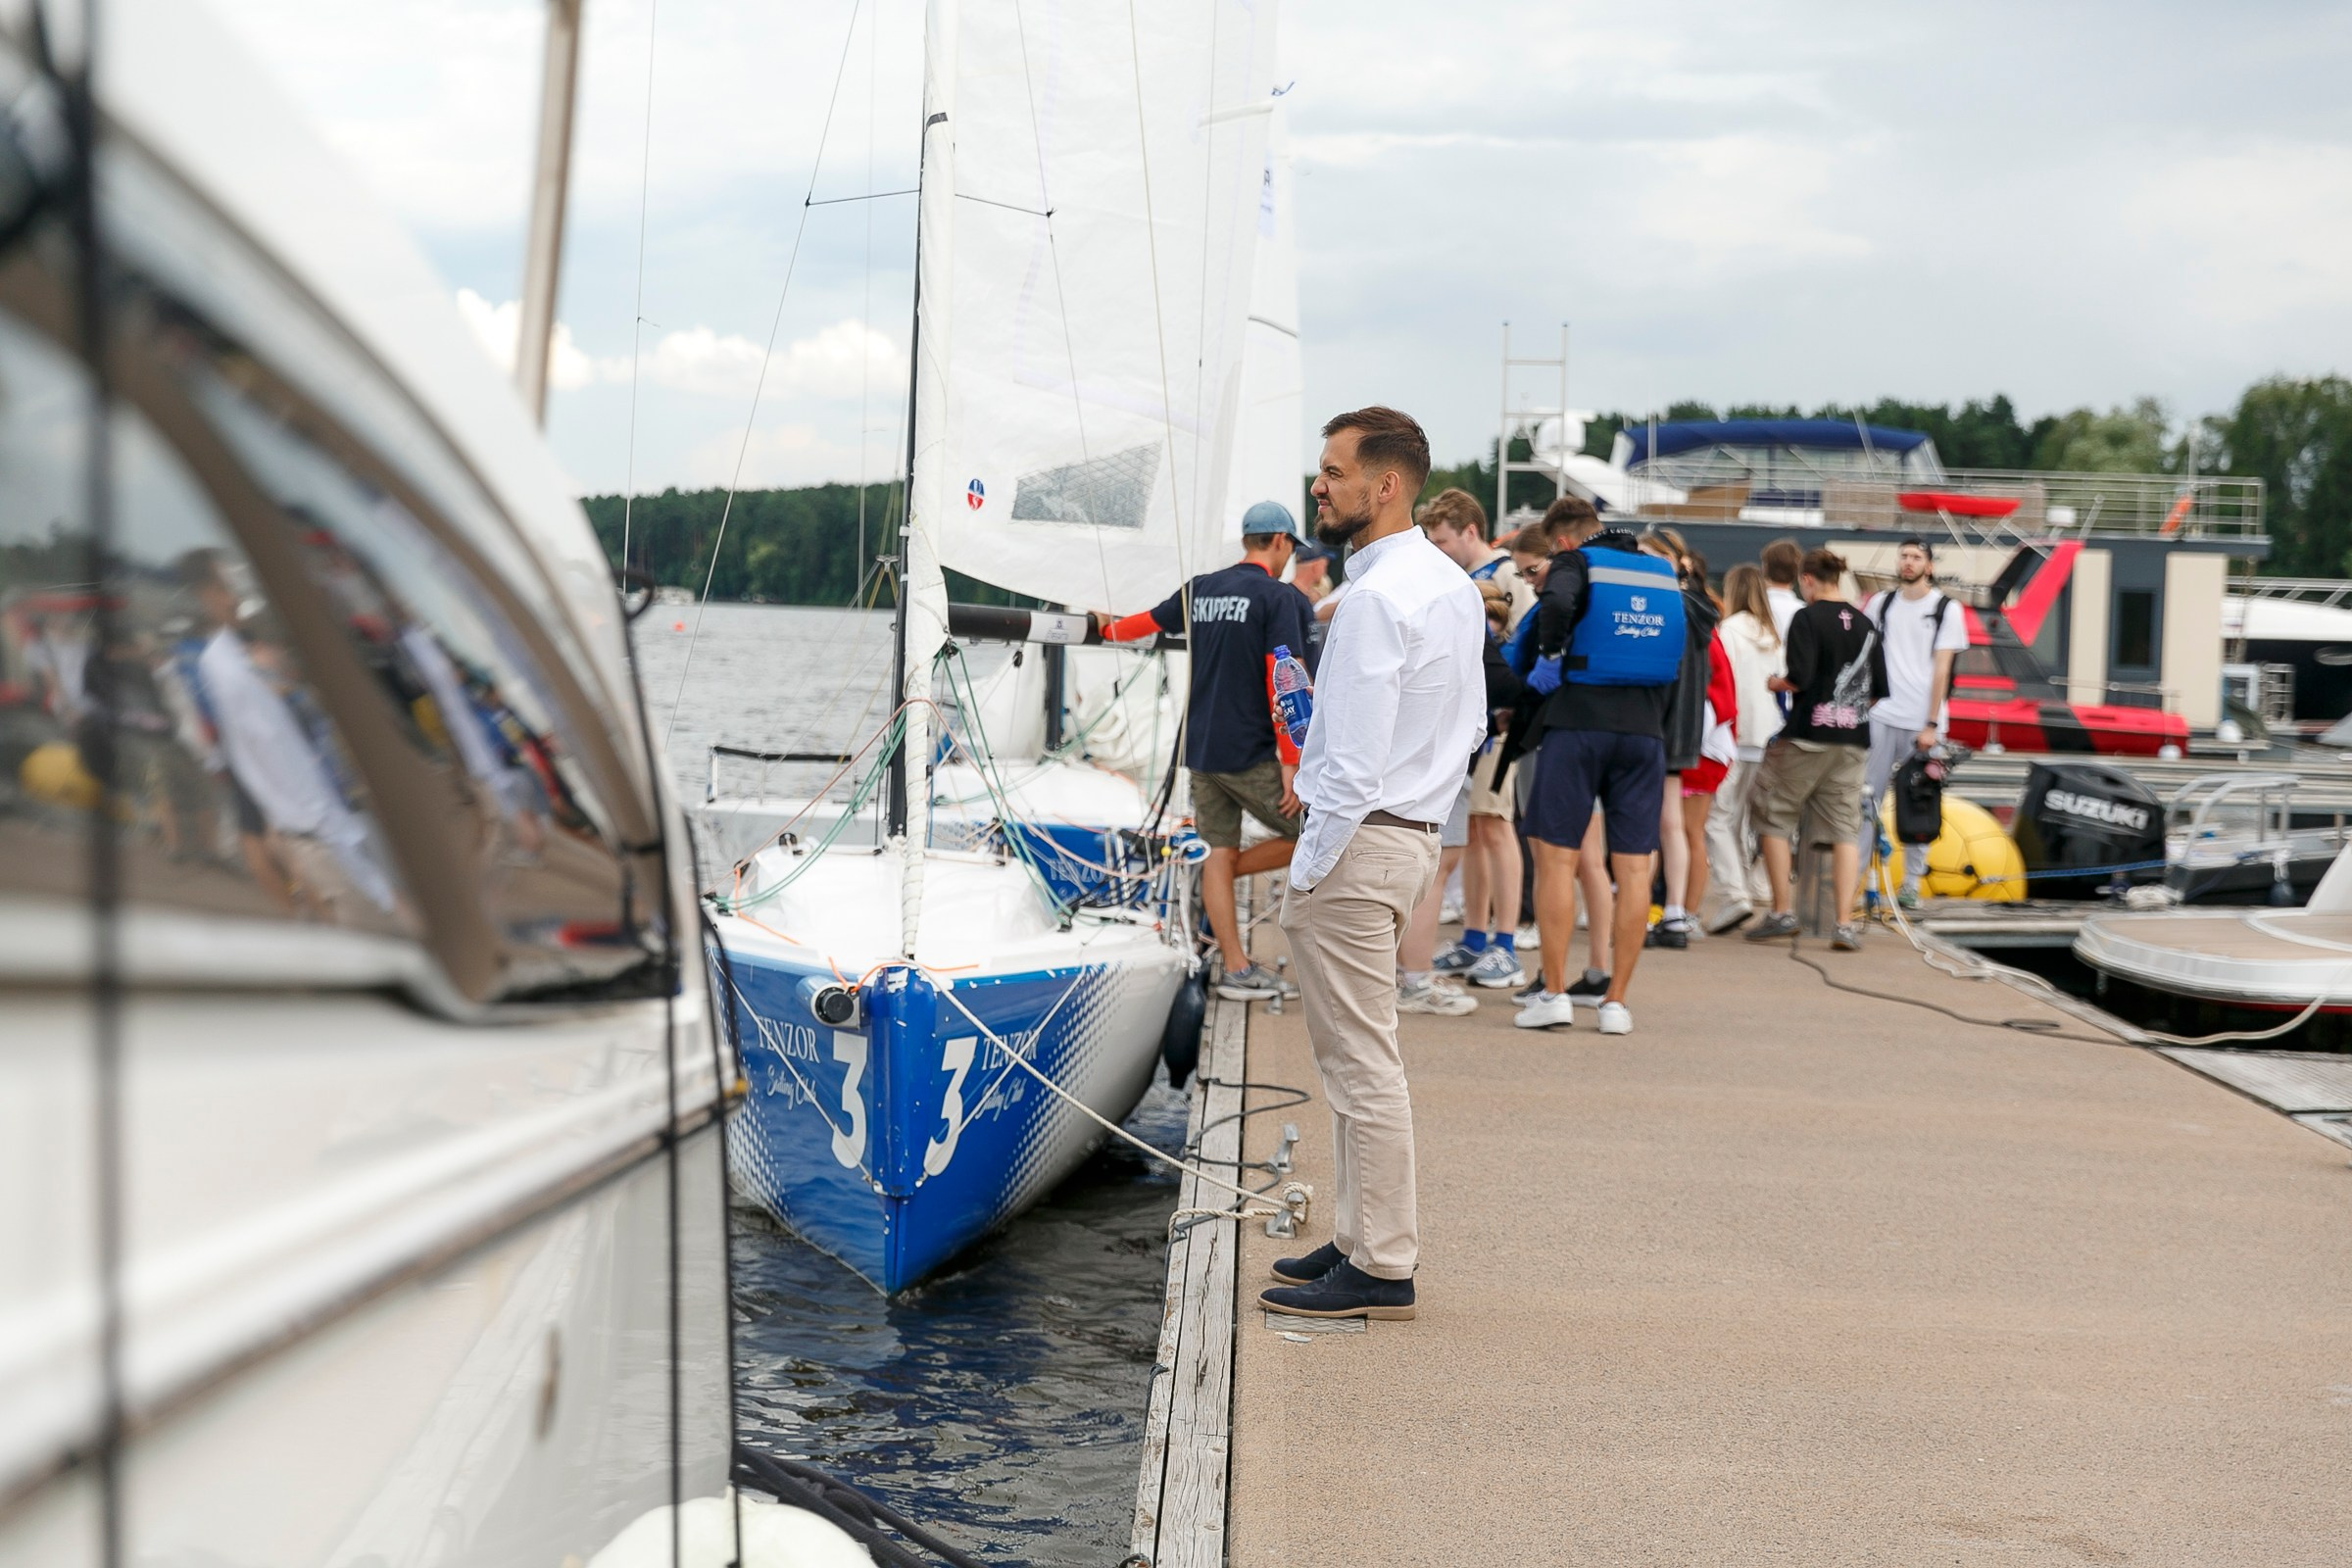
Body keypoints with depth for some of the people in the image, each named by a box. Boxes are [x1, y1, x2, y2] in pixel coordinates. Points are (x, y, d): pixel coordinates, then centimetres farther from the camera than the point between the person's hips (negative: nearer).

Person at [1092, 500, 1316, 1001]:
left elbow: (1147, 621, 27)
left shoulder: (1201, 589, 10)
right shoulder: (1280, 597, -10)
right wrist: (1292, 763, -16)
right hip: (1251, 754, -7)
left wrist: (1107, 626, 49)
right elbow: (1283, 683, -17)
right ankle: (1229, 877, 9)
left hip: (1201, 749, 7)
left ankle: (1235, 968, 11)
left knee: (1221, 852, 9)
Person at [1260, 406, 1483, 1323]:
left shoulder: (1377, 598, -19)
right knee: (1364, 1058, 18)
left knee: (1360, 1064, -3)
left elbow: (1356, 758, -22)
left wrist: (1306, 871, -16)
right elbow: (1472, 726, 19)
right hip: (1416, 831, 10)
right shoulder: (1452, 584, 12)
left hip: (1359, 841, -10)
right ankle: (1368, 1238, 26)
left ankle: (1379, 1271, 3)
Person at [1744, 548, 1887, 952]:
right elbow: (1879, 689, 11)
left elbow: (1800, 677, -17)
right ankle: (1845, 925, -1)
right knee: (1843, 830, 5)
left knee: (1775, 819, 8)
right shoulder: (1864, 623, 10)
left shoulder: (1808, 618, -8)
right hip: (1852, 742, 5)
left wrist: (1776, 684, 2)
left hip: (1807, 736, -5)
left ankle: (1781, 913, 7)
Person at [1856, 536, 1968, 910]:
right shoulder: (1881, 604, 11)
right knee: (1866, 798, -2)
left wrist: (1931, 725, -7)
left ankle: (1911, 884, 9)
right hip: (1882, 716, 2)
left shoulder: (1946, 609, 2)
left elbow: (1941, 670, -2)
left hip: (1922, 723, -2)